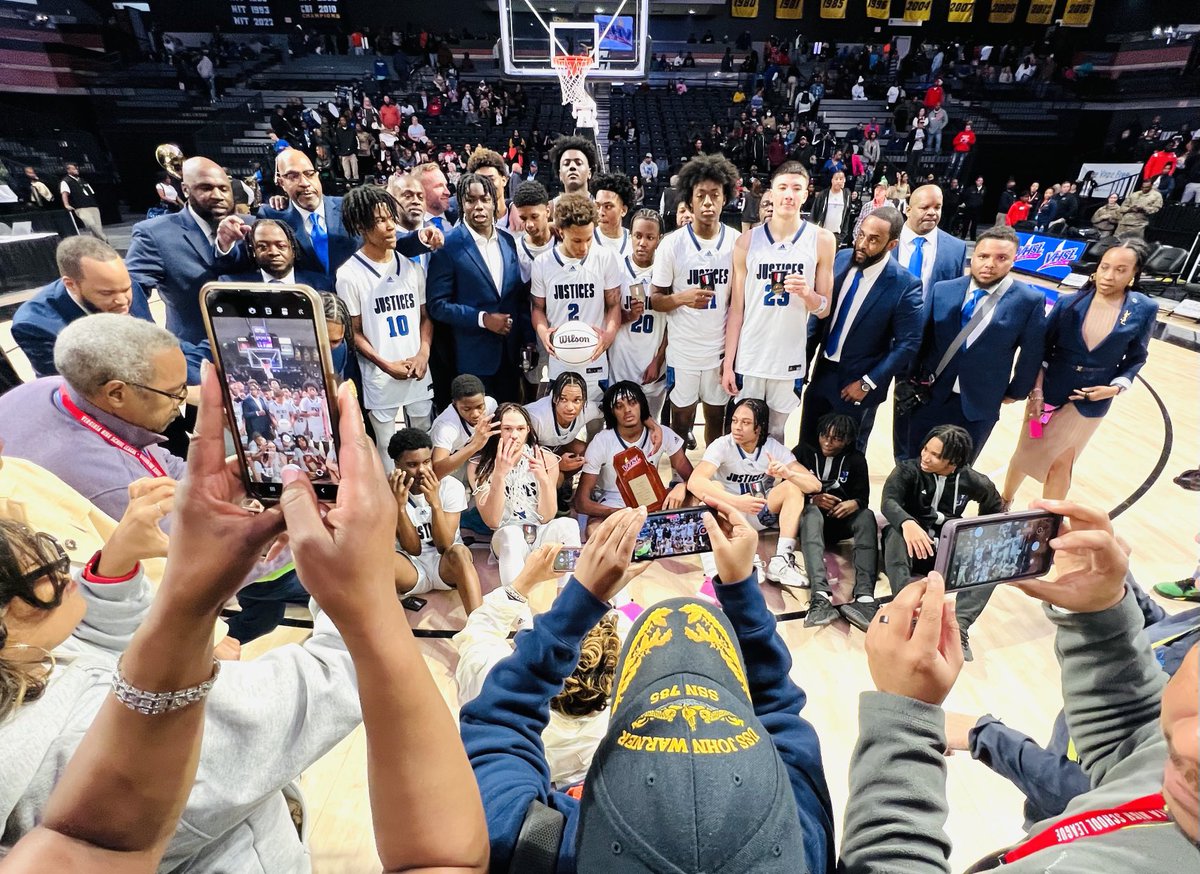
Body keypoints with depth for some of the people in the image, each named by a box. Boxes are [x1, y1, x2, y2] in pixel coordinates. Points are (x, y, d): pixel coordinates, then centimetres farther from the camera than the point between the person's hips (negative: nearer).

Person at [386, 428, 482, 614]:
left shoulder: (451, 486, -11)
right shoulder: (388, 492, -9)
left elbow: (445, 546, -17)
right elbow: (413, 549, -13)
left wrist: (435, 503, -30)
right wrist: (399, 507, -27)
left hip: (447, 565, 0)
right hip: (412, 569, 1)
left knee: (458, 552, -37)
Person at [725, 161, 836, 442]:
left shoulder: (822, 240, 0)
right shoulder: (747, 241, 0)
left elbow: (824, 310, 4)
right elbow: (736, 307, 2)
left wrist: (807, 294, -19)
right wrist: (728, 363, -1)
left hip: (791, 360, 0)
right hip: (748, 359, 0)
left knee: (777, 434, 10)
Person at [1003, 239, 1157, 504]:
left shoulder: (1144, 310, -9)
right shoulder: (1069, 302, -10)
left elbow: (1136, 358, 2)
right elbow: (1041, 349, -5)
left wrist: (1115, 388, -14)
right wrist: (1036, 391, -10)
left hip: (1090, 402, 0)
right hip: (1048, 392, 0)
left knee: (1061, 464, 8)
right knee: (1025, 453, 12)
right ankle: (1004, 503, 36)